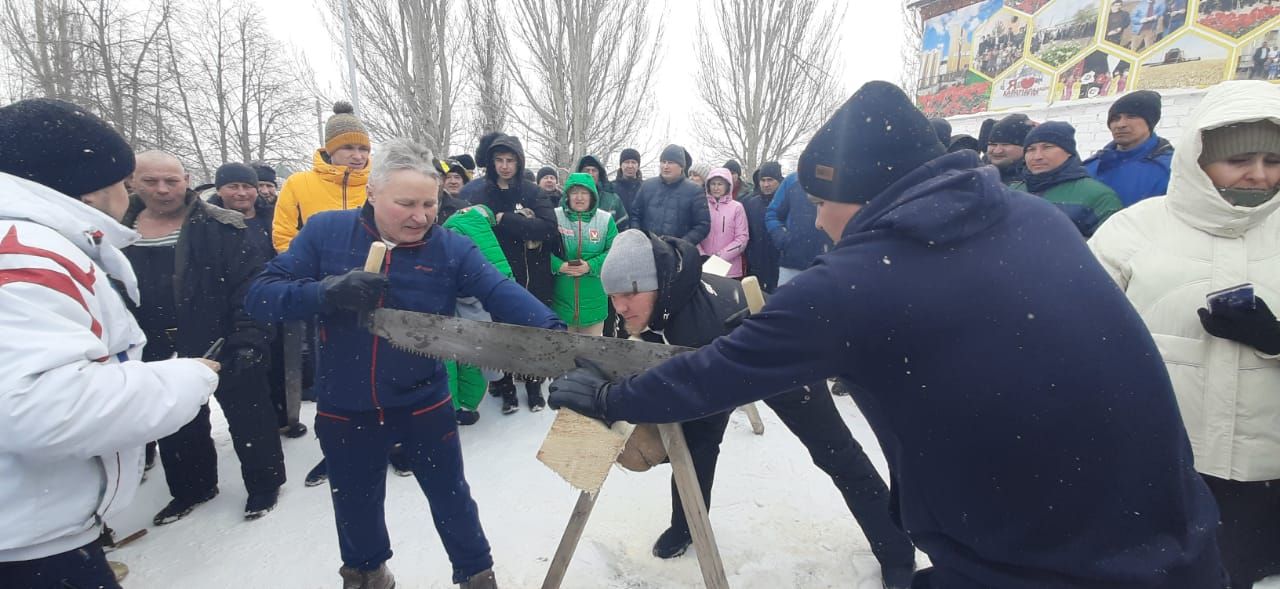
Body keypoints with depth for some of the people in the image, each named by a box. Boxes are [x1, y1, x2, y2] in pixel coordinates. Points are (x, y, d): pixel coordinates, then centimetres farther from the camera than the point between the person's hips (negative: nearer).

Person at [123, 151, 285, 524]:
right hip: (160, 354, 6)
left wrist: (249, 340, -24)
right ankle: (191, 488, 41)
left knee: (248, 417, 8)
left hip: (226, 347, -5)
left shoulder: (222, 227, -12)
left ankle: (263, 484, 26)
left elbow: (252, 288, -17)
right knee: (177, 426, 20)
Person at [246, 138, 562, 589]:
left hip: (424, 405, -1)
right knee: (357, 507, 24)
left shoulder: (451, 248, -13)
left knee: (451, 498, 15)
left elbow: (504, 294, -26)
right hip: (344, 410, 2)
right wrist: (328, 292, -29)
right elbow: (259, 296, -10)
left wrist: (554, 332, -44)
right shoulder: (325, 233, -9)